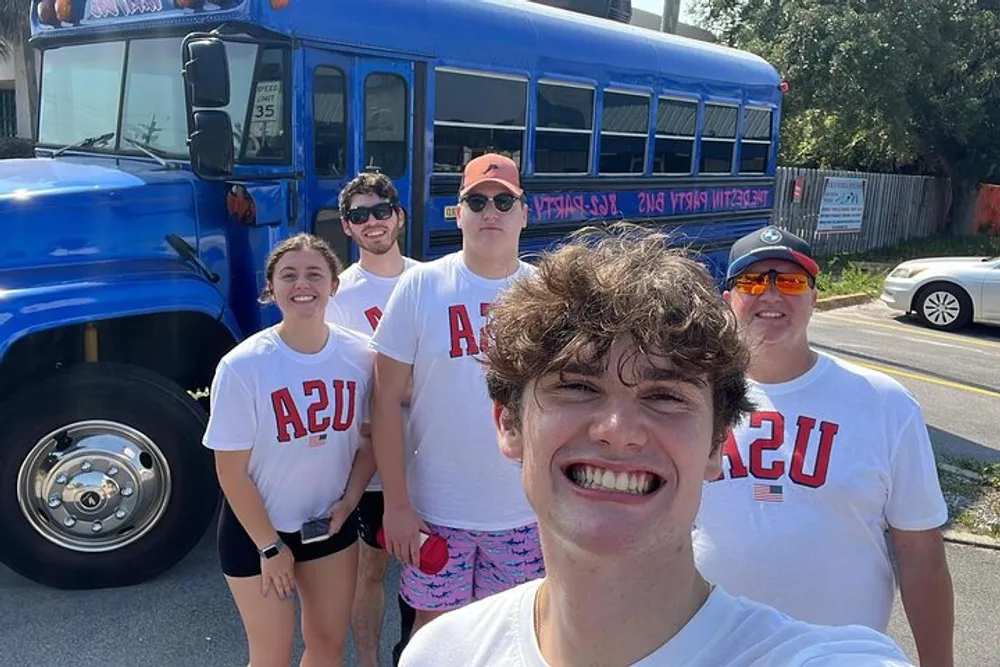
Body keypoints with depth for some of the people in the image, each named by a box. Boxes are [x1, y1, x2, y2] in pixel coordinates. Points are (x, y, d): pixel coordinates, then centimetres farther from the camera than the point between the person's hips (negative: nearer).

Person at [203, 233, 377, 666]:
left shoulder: (361, 356, -11)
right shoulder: (243, 366, -21)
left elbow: (370, 437, 4)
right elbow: (232, 473, -15)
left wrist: (348, 501, -7)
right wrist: (270, 546, -11)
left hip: (330, 523, 4)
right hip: (255, 529, -3)